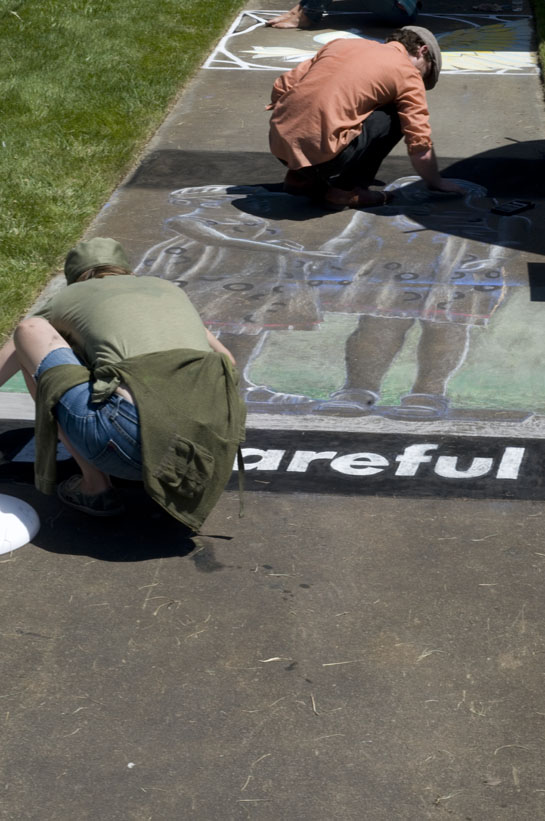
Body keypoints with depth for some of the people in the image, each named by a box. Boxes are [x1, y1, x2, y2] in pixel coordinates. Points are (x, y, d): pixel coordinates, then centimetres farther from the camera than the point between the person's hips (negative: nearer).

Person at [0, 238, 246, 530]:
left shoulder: (67, 300, 24)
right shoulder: (168, 290, 32)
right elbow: (228, 362, 45)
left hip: (133, 440, -4)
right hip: (210, 443, 5)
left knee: (30, 332, 17)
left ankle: (94, 484, 14)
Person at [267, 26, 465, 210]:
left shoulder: (341, 44, 23)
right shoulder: (407, 74, 7)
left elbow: (280, 87, 21)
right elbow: (419, 145, 5)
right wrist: (436, 183, 22)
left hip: (278, 143, 7)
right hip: (320, 151, -7)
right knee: (394, 118, 10)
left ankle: (301, 178, 22)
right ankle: (346, 189, 5)